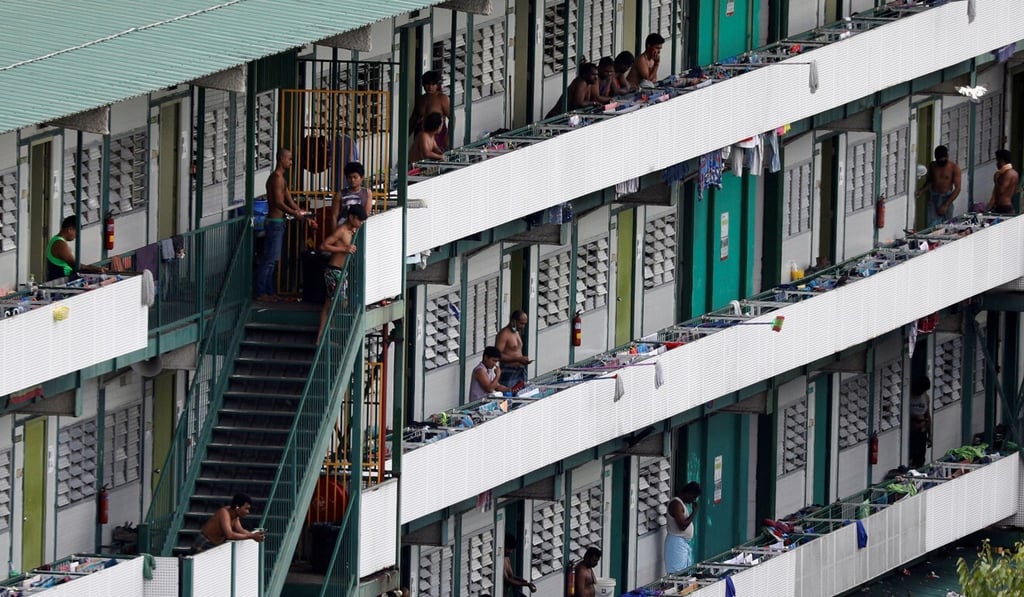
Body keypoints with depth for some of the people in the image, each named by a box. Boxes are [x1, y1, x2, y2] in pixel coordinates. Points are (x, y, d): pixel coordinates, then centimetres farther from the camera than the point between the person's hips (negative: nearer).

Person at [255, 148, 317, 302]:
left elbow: (290, 202, 18)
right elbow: (278, 203, -22)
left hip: (277, 223, 10)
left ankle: (268, 291, 17)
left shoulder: (280, 178, 17)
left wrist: (305, 217, 12)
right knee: (269, 259, -8)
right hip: (274, 222, -10)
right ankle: (260, 292, -6)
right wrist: (295, 213, -25)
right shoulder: (277, 177, -15)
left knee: (271, 260, 13)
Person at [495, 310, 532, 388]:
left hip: (520, 372, 8)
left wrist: (524, 360, 9)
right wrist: (518, 359, -21)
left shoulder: (517, 334, 17)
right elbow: (498, 355, -19)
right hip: (508, 373, -8)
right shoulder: (503, 334, -11)